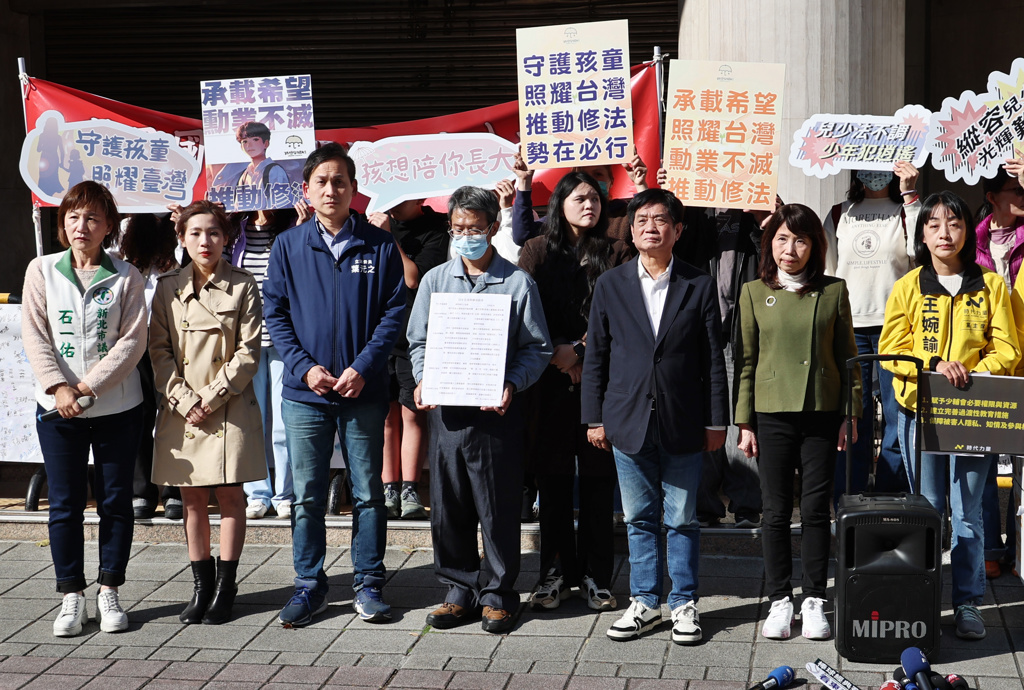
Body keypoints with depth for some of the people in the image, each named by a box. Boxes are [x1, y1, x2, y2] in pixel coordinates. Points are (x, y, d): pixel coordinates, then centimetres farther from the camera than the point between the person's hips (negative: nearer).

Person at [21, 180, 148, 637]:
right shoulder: (42, 270, 4)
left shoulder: (126, 276, 1)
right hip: (58, 408, 1)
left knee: (115, 501, 6)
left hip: (117, 406, 0)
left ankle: (109, 592, 17)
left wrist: (90, 385, -14)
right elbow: (35, 336, -1)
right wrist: (58, 387, -13)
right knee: (65, 504, 4)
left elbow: (133, 340, -5)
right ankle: (71, 595, 14)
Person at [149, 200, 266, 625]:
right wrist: (185, 400, -8)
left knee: (230, 496, 0)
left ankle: (225, 589, 9)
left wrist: (211, 398, -11)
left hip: (229, 407, -3)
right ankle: (201, 586, 17)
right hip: (181, 408, 3)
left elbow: (248, 352, -5)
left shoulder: (242, 287, -1)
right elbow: (159, 351, 4)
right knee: (192, 498, 7)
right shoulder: (168, 288, 7)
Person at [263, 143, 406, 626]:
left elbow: (394, 312, -1)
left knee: (368, 491, 7)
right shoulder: (288, 247, 4)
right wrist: (305, 367, -10)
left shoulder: (380, 246, 2)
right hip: (305, 390, 1)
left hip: (364, 390, -1)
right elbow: (275, 314, 3)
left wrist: (363, 368, -12)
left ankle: (369, 583, 18)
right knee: (307, 495, 6)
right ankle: (309, 585, 18)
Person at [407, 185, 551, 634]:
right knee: (447, 506, 6)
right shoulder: (435, 280, 12)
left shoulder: (518, 283, 2)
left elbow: (536, 349, 2)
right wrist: (423, 379, -4)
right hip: (446, 409, 3)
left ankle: (497, 594, 15)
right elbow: (418, 341, 15)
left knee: (499, 507, 2)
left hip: (497, 411, -3)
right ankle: (460, 590, 20)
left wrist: (511, 384, -15)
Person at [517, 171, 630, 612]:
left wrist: (579, 350, -12)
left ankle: (596, 576, 10)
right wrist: (555, 353, -9)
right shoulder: (538, 251, 9)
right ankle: (556, 574, 13)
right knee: (553, 480, 4)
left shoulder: (615, 254, 7)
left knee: (598, 481, 2)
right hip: (550, 382, 1)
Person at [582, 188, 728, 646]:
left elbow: (713, 359, 3)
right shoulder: (610, 285, 5)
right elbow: (595, 356, 7)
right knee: (639, 518, 9)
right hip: (628, 422, 1)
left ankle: (684, 604, 17)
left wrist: (716, 421, 0)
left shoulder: (699, 287, 2)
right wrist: (594, 418, 3)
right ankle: (645, 602, 20)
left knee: (683, 519, 5)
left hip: (682, 424, -1)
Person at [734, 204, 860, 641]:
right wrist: (744, 422, 0)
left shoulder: (833, 292, 4)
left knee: (816, 510, 3)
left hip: (821, 415, 0)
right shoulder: (754, 293, 4)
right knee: (776, 511, 4)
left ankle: (814, 600, 13)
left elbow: (847, 358, 7)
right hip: (771, 415, 0)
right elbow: (745, 361, 4)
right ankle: (779, 600, 14)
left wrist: (850, 415, 2)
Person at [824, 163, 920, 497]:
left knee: (898, 414, -3)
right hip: (848, 327, 2)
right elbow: (825, 272, 15)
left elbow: (921, 250, -8)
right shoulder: (839, 215, 16)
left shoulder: (906, 210, 10)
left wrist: (909, 194, -8)